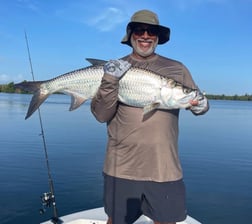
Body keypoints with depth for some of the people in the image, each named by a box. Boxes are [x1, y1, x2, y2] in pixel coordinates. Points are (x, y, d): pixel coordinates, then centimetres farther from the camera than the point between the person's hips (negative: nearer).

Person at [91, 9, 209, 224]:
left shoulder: (177, 69, 6)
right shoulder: (115, 68, 3)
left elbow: (197, 102, 13)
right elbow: (101, 115, -4)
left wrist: (201, 106, -11)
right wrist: (110, 81, -19)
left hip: (164, 168, 1)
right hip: (122, 166, 0)